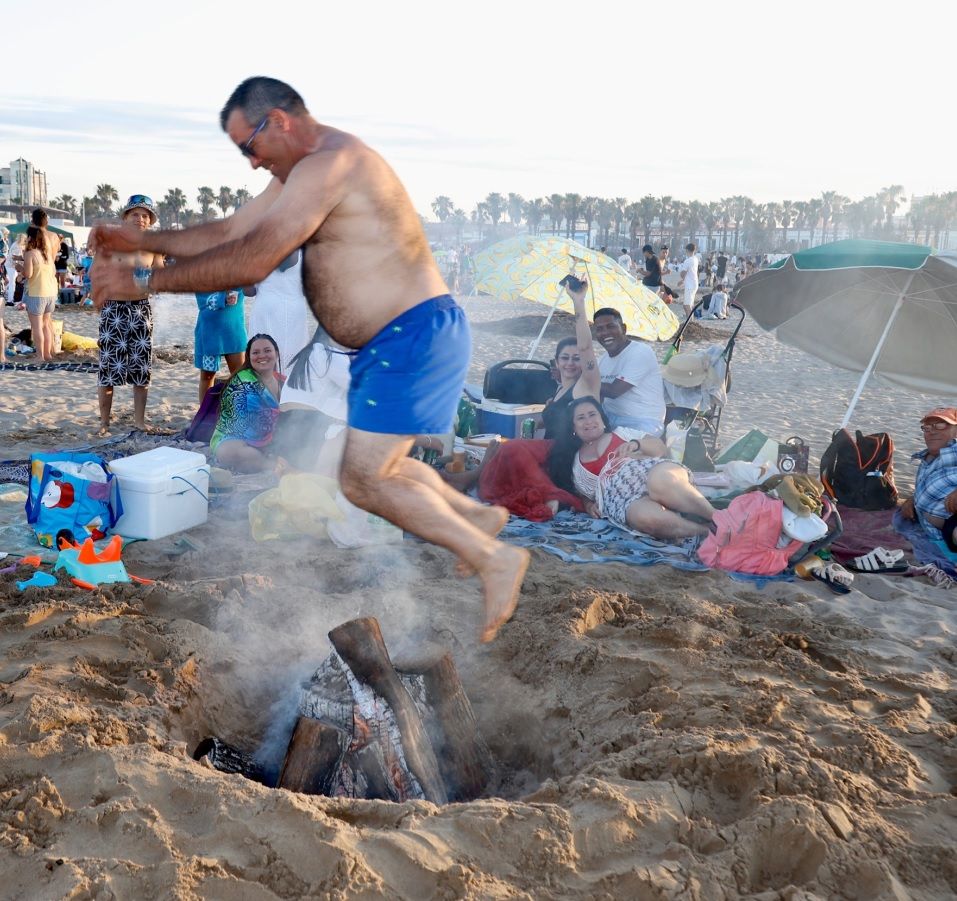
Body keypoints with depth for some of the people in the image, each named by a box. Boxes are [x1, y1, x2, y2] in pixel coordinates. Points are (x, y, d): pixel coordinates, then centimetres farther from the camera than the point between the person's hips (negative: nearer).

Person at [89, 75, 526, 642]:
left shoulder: (329, 162, -16)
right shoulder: (303, 174, 17)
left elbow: (252, 260, -22)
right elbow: (230, 233, 22)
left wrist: (145, 281, -15)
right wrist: (141, 240, 18)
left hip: (417, 335, -11)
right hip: (394, 341, 11)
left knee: (363, 479, -10)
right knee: (374, 469, 18)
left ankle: (495, 559, -2)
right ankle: (479, 517, 30)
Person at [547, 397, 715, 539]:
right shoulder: (573, 462, 28)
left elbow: (661, 450, 16)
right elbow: (583, 495, 27)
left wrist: (637, 444, -4)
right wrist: (588, 505, 4)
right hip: (623, 500, 0)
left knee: (661, 481, -42)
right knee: (649, 518, -40)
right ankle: (708, 531, -37)